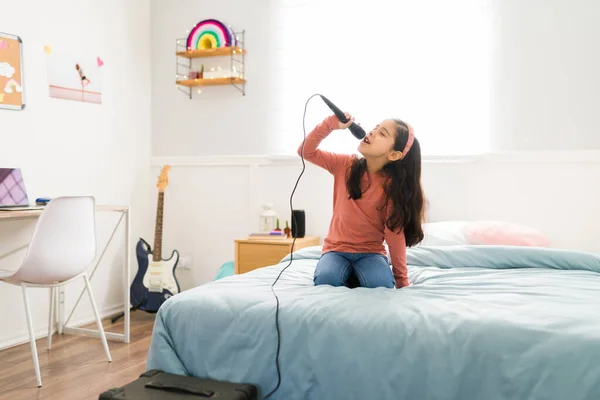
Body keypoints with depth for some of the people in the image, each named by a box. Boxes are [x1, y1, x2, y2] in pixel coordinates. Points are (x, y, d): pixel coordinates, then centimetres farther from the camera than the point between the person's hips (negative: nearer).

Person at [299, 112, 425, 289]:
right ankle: (349, 274, 3)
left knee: (381, 284, -30)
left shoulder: (392, 185, -14)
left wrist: (401, 278, -9)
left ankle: (358, 275, 2)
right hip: (337, 249, 1)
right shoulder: (346, 165, -6)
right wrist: (329, 124, -21)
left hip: (371, 252, -1)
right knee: (326, 280, -29)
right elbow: (306, 152, -6)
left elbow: (395, 232, -12)